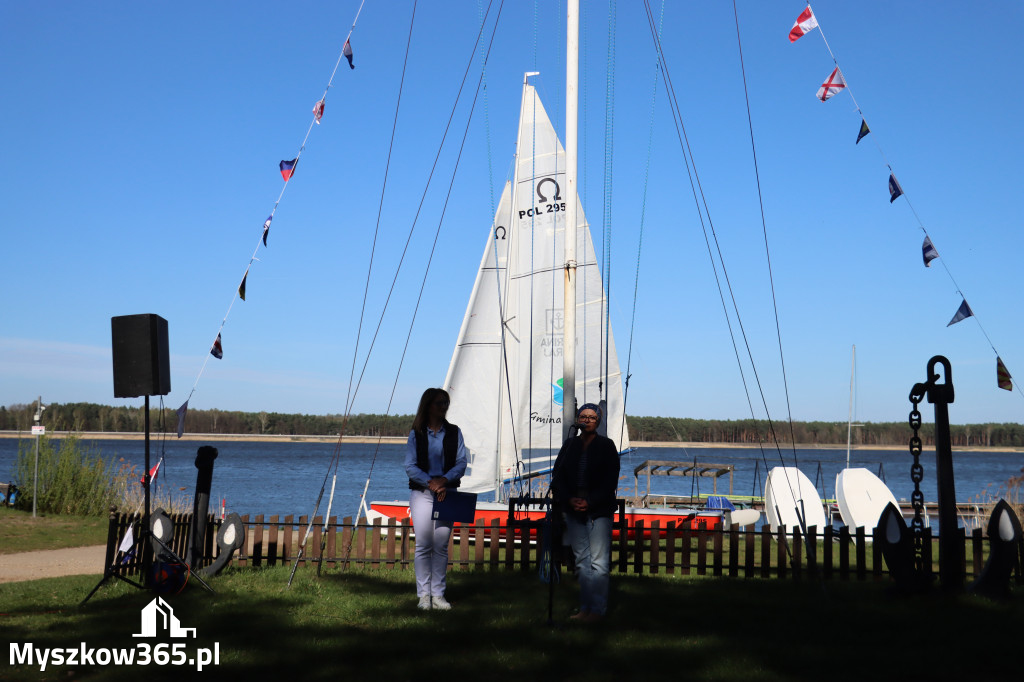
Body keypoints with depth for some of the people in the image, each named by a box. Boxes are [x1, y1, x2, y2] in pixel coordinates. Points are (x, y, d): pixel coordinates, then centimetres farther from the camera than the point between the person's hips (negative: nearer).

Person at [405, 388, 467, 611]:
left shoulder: (454, 432, 10)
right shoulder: (416, 434, 7)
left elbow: (461, 463, 3)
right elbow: (410, 466, 0)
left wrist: (445, 480, -14)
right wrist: (429, 481, -15)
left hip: (447, 493, 1)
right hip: (421, 493, -1)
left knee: (441, 545, 0)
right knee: (423, 544, -3)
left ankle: (438, 594, 7)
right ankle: (424, 594, 4)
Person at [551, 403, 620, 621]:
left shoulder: (606, 446, 1)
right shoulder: (569, 445, 11)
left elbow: (610, 481, -4)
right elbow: (558, 477, 8)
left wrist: (589, 502, -12)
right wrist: (568, 499, -7)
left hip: (599, 511, -4)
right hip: (574, 510, 4)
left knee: (598, 562, -6)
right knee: (582, 561, 8)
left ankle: (598, 609, -1)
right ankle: (585, 608, 15)